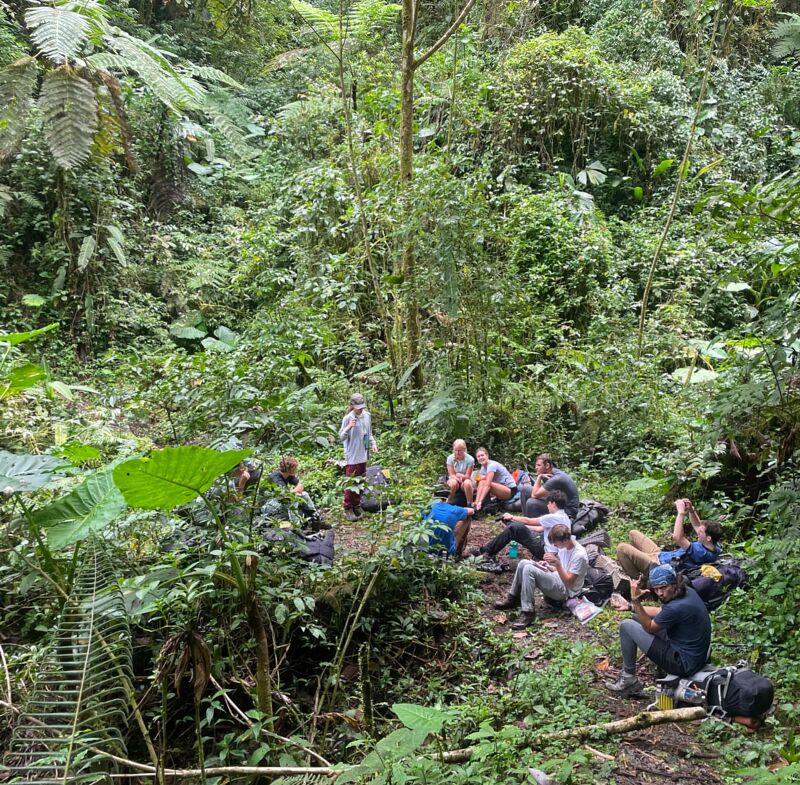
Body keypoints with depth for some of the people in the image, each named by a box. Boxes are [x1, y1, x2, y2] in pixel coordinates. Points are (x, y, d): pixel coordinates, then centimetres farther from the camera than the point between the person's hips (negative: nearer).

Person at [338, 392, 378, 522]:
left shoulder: (367, 416, 4)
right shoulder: (348, 418, -13)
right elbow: (341, 437, -12)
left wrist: (373, 443, 1)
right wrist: (349, 427, -27)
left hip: (363, 455, 6)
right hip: (352, 456, -6)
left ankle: (357, 506, 26)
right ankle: (348, 509, 8)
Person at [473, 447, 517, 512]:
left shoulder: (492, 465, -21)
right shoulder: (482, 468, 4)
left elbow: (487, 485, -30)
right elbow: (480, 485, -9)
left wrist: (480, 501, -36)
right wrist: (476, 501, -23)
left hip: (511, 490, -8)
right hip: (501, 489, 8)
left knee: (485, 483, -27)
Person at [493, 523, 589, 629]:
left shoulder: (579, 555, -22)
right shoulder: (564, 546, 5)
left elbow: (568, 583, -23)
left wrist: (557, 563, -33)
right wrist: (549, 567, 0)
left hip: (565, 592, -9)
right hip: (557, 581, 9)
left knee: (529, 569, -27)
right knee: (524, 563, -6)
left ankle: (528, 613, -26)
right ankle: (512, 599, 4)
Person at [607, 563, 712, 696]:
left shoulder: (677, 607, -30)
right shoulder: (687, 591, -2)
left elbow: (649, 628, -15)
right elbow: (660, 612, 15)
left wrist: (635, 601, -22)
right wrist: (631, 607, 10)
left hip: (685, 664, -9)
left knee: (626, 626, -6)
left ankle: (629, 679, 8)